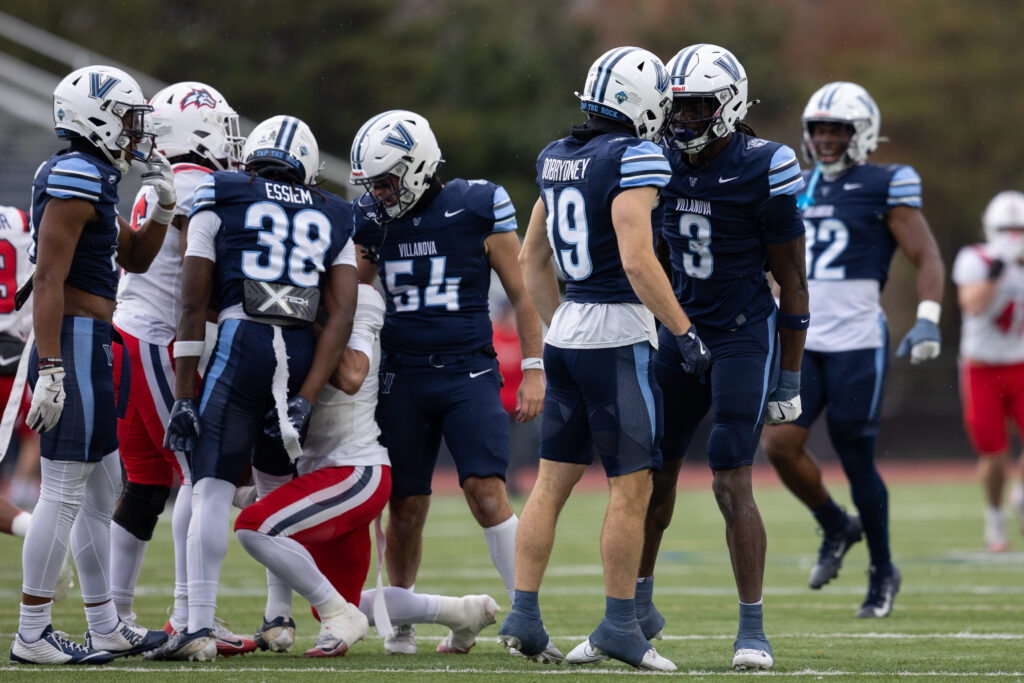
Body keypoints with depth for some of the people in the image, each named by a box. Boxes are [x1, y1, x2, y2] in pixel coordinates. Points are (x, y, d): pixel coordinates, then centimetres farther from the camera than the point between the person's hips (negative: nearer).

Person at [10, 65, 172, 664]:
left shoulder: (93, 180, 15)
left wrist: (164, 210, 9)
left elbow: (134, 259, 27)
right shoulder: (76, 179, -15)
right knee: (65, 495, -8)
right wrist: (50, 370, -23)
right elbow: (49, 279, -20)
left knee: (102, 495, 14)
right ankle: (33, 634, -6)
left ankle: (106, 627, 20)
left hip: (90, 350, 11)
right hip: (75, 345, -11)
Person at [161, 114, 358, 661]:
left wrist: (183, 396, 2)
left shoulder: (219, 201, 9)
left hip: (241, 343, -3)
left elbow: (194, 303, 2)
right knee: (277, 484, 21)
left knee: (213, 487, -5)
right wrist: (305, 400, 1)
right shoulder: (331, 219, 17)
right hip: (302, 352, 3)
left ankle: (200, 626, -15)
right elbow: (343, 314, 5)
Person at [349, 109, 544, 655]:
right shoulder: (372, 220, 7)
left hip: (468, 372, -3)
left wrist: (533, 369, 0)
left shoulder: (478, 207, -4)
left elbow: (520, 292, 3)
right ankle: (400, 623, 20)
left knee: (486, 492, -15)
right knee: (405, 508, 4)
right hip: (402, 375, 3)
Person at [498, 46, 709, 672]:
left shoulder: (557, 158, 11)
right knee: (631, 488, 0)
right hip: (618, 336, -8)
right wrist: (684, 332, -14)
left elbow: (532, 259, 18)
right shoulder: (635, 158, -13)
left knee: (553, 480, 10)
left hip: (566, 333, 8)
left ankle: (523, 615, 8)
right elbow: (637, 258, -21)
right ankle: (620, 626, 2)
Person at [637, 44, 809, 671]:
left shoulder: (762, 171, -13)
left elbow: (792, 282, -9)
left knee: (732, 484, -11)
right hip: (678, 332, 6)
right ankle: (640, 606, 25)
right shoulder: (667, 163, 4)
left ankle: (754, 629, -2)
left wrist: (790, 378, -8)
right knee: (654, 471, 9)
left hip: (743, 338, -6)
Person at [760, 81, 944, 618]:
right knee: (780, 444, -8)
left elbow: (927, 258, -4)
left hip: (856, 342, -6)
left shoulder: (884, 188, -4)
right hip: (803, 343, 6)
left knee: (856, 460, -2)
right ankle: (835, 529, 18)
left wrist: (927, 321, -16)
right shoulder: (799, 190, 14)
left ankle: (882, 572, 15)